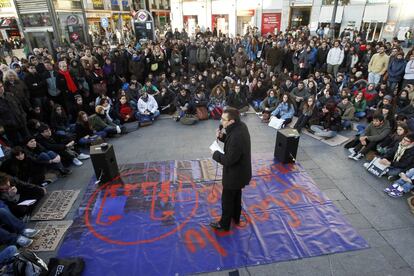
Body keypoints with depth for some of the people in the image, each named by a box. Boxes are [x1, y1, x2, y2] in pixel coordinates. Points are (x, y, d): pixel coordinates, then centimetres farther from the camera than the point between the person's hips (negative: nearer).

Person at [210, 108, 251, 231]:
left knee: (227, 199, 13)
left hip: (234, 174, -9)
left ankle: (224, 224, 35)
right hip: (240, 171, 9)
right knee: (236, 195, 29)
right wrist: (222, 136, -8)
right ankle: (236, 217, 51)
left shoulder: (237, 137, -37)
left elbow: (229, 160, -30)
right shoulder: (241, 125, -8)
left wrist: (216, 154, -15)